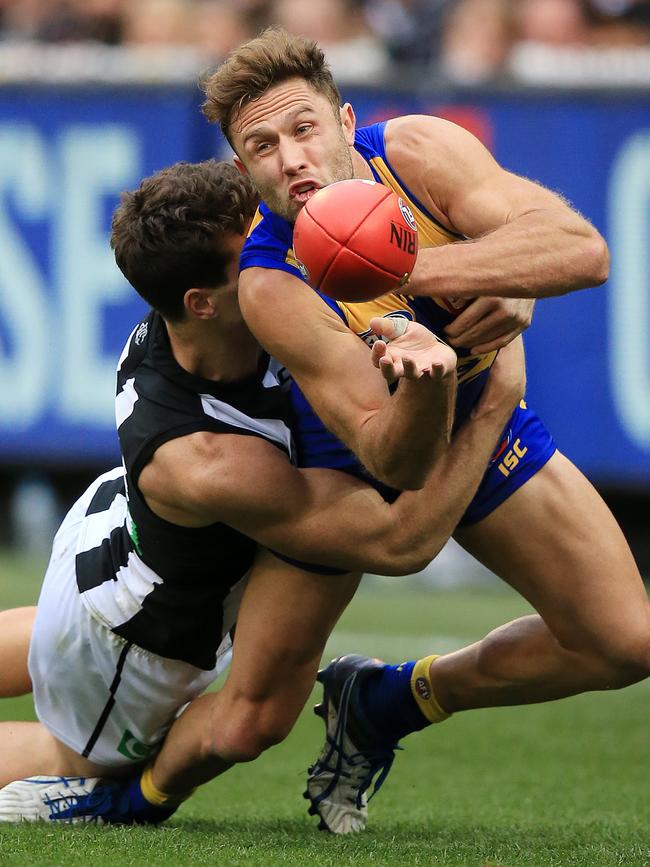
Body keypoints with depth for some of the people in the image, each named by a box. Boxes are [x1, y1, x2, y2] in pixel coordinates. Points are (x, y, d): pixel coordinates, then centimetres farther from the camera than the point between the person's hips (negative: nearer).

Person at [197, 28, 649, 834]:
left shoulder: (415, 149, -28)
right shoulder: (270, 288, -38)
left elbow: (583, 250, -38)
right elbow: (392, 460, -41)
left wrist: (414, 268, -49)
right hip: (348, 457, -4)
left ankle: (391, 701, 21)